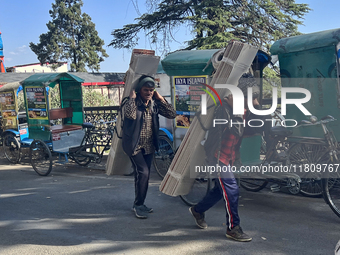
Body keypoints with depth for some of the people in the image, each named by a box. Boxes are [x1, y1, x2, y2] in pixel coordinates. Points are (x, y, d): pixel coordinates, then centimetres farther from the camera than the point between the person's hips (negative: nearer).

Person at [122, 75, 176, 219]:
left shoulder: (155, 104, 3)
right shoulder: (132, 103, -13)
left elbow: (172, 114, -3)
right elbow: (130, 114, -36)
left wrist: (160, 98, -6)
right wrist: (132, 97, -24)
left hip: (149, 146, 6)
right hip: (135, 146, -6)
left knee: (143, 175, 13)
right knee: (143, 173, -16)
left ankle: (139, 204, 28)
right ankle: (138, 205, -1)